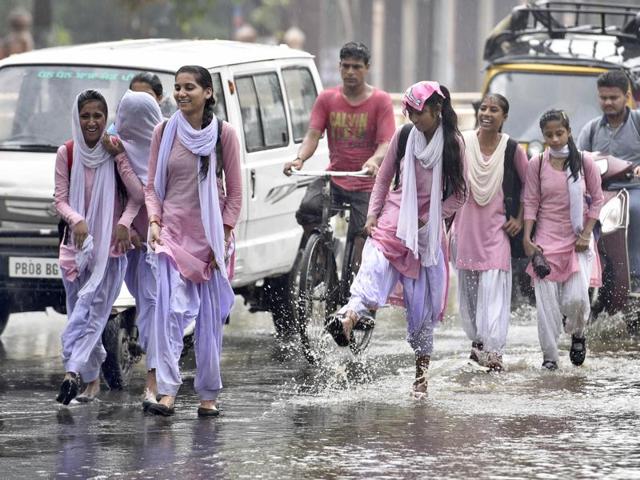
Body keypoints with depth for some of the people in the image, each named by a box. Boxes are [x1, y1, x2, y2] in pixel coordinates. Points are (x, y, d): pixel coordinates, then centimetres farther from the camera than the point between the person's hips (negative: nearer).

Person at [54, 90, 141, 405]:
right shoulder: (67, 154, 2)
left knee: (92, 308, -16)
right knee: (81, 311, 4)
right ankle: (93, 379, 14)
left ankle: (74, 371, -27)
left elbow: (137, 195, -4)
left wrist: (125, 222, -21)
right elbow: (60, 199, 0)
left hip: (111, 245, -3)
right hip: (76, 245, 3)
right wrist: (76, 220, -20)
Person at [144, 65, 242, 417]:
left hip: (209, 236, 0)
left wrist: (225, 234, -4)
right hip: (172, 232, 0)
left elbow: (235, 190, 2)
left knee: (210, 319, 5)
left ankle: (208, 396, 14)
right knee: (170, 311, -14)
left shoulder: (223, 134, -1)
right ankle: (167, 392, -20)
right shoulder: (164, 133, 4)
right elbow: (152, 186, 9)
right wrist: (154, 221, -6)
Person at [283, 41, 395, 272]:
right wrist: (300, 158, -24)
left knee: (362, 237, -14)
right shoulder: (327, 99, 7)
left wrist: (374, 161, -33)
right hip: (334, 177, 2)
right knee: (308, 209, -25)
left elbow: (386, 143, -9)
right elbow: (313, 134, -2)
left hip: (367, 183, -2)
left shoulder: (380, 101, -1)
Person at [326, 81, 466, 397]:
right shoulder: (403, 137, 3)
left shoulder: (453, 145, -2)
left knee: (422, 301, 2)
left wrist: (429, 218, -8)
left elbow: (459, 195, 1)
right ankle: (350, 317, -55)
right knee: (374, 267, -28)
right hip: (394, 217, 1)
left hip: (427, 229, -1)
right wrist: (372, 215, 0)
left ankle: (421, 372, 13)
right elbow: (383, 178, 12)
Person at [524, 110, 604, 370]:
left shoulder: (584, 161, -2)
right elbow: (531, 202, 1)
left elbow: (597, 199, 3)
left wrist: (586, 234, -4)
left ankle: (578, 333, 19)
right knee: (546, 299, -4)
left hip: (578, 239, -1)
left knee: (576, 297, -13)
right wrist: (527, 239, -6)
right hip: (547, 238, 1)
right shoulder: (537, 164, -1)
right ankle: (549, 356, 5)